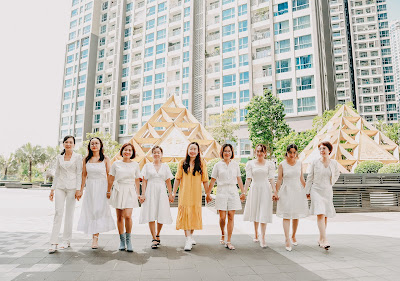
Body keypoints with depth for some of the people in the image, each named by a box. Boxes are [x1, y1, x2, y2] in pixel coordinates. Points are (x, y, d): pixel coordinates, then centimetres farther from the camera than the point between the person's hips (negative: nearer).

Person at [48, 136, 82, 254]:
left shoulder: (77, 157, 1)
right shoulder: (59, 157, 11)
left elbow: (79, 174, -2)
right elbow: (57, 174, 15)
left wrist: (78, 189, -9)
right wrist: (52, 189, 11)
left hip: (72, 187, -3)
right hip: (60, 186, 3)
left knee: (69, 213, 2)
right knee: (58, 212, -5)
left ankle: (66, 240, 13)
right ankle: (53, 242, -2)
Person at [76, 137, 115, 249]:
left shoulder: (105, 159, -1)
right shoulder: (86, 159, 7)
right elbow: (84, 175, 11)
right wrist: (80, 190, 8)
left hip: (102, 187, -3)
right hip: (90, 188, 3)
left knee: (99, 210, -5)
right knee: (90, 211, 4)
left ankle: (95, 238, 2)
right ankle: (95, 237, 17)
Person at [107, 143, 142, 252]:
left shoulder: (135, 165, 7)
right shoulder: (116, 164, 6)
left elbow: (137, 181, 11)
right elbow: (111, 179, 13)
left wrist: (138, 195, 10)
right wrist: (108, 191, 15)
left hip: (130, 191, -1)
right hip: (118, 191, 1)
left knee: (127, 216, -14)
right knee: (119, 217, 5)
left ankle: (128, 239, 5)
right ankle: (122, 240, 19)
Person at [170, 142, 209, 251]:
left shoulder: (201, 163, 3)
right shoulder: (182, 163, 4)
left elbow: (205, 180, 4)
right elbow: (177, 179, 5)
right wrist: (173, 193, 3)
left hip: (196, 194, 1)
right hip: (184, 193, 0)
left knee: (194, 214, 7)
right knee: (185, 214, -5)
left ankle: (191, 236, 27)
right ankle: (188, 239, -3)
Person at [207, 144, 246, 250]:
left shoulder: (235, 164, 8)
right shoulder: (218, 165, 4)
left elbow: (239, 179, 12)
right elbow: (213, 180, 5)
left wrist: (243, 192, 11)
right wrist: (208, 193, 5)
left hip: (233, 192, 1)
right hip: (221, 192, -1)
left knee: (231, 217, -1)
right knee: (222, 217, -2)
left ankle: (228, 241, 9)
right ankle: (222, 234, 28)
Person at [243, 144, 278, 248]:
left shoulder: (269, 164, 2)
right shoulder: (250, 163, 4)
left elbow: (271, 179, 0)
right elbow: (248, 179, 1)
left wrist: (274, 192, -6)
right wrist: (244, 192, -4)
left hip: (265, 189, -1)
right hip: (254, 189, 2)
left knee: (264, 214, -5)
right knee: (255, 212, 12)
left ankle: (263, 238, 0)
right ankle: (256, 235, 30)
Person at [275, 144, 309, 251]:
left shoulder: (299, 163, 6)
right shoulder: (282, 164, -3)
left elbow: (302, 179, 14)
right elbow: (279, 180, -2)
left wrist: (306, 191, 15)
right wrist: (276, 193, -6)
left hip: (298, 190, 3)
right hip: (286, 191, -3)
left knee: (296, 216, 11)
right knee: (286, 216, -7)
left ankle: (293, 236, 28)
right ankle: (287, 239, -8)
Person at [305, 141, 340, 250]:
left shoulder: (334, 163, 2)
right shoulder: (315, 162, -4)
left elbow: (337, 174, 23)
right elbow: (310, 178, 2)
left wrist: (331, 183, 14)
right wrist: (307, 192, 4)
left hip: (328, 191, 3)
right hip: (316, 190, -3)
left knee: (325, 216, 9)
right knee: (320, 214, -15)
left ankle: (321, 239, 22)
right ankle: (324, 240, -18)